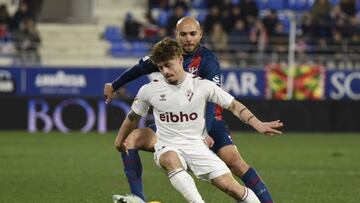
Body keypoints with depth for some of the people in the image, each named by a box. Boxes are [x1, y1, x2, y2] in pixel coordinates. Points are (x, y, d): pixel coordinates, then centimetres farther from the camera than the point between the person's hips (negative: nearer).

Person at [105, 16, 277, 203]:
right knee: (130, 139, -13)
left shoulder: (208, 61, -14)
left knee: (234, 160, -26)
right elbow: (140, 68, 19)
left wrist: (203, 133, -41)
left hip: (207, 123, -4)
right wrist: (114, 86, 32)